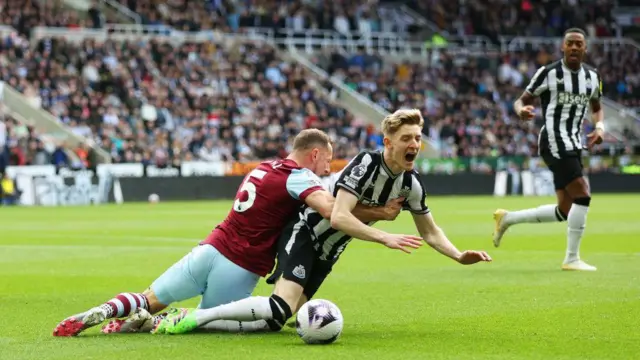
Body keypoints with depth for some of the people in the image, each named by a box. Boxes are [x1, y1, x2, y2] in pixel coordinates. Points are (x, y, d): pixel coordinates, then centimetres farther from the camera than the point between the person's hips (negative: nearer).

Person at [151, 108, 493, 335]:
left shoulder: (411, 183, -1)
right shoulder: (366, 163, -23)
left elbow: (430, 232, 12)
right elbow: (338, 216, -31)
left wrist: (460, 256, -5)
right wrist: (385, 238, -34)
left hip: (326, 253, 7)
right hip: (305, 233, -7)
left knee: (272, 322, -6)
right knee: (281, 308, -29)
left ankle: (189, 320, 5)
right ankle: (193, 317, -17)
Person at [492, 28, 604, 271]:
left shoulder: (592, 77, 10)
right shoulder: (549, 73, -7)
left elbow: (596, 107, 26)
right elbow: (522, 100, -1)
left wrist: (599, 127, 6)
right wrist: (521, 110, -25)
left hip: (574, 145, 8)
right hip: (555, 143, -8)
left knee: (564, 212, 8)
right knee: (582, 196, -18)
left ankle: (507, 218, 26)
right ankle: (572, 259, -7)